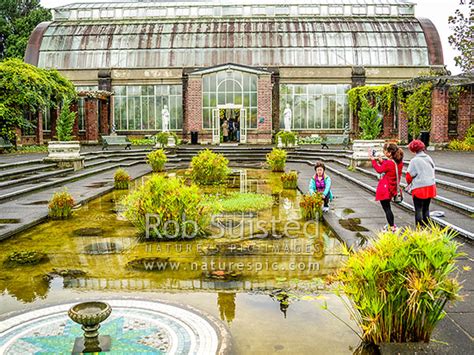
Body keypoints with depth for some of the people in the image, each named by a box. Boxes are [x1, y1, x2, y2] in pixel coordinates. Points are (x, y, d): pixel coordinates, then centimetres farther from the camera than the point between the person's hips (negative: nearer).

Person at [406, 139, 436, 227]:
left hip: (419, 188, -6)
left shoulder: (414, 161, -15)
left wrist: (410, 183, 10)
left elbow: (409, 176, -11)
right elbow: (432, 172, 11)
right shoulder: (429, 158, 5)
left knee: (418, 210, 2)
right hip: (430, 187, 6)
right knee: (426, 209, 16)